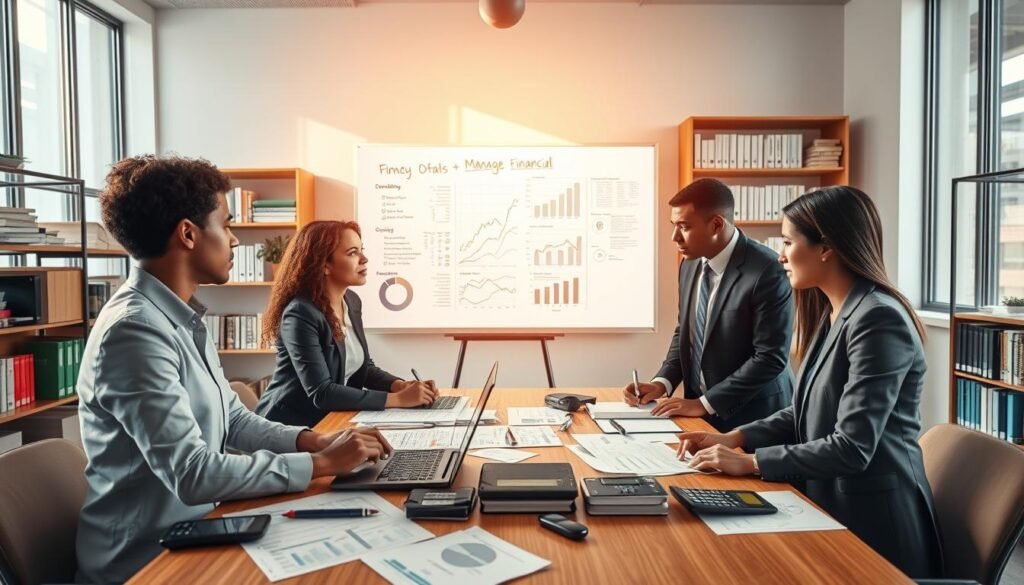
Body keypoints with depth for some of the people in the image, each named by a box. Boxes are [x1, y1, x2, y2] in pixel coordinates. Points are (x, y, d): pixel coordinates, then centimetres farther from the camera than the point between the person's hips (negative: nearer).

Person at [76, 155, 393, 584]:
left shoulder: (182, 320, 6)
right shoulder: (134, 331, -24)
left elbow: (233, 421, 10)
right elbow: (192, 474, -28)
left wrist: (316, 440, -4)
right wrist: (321, 463, -20)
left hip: (189, 532, 8)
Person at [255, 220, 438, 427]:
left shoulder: (351, 301, 3)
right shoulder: (301, 313, -21)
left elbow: (363, 367, 10)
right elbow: (321, 393, -26)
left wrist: (401, 386, -9)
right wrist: (398, 399, -26)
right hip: (291, 426, -7)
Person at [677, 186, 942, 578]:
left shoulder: (878, 319, -22)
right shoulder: (831, 315, 8)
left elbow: (852, 448, -26)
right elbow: (805, 414, 11)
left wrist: (750, 462, -20)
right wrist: (733, 438, -1)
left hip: (872, 517, -8)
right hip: (830, 500, 8)